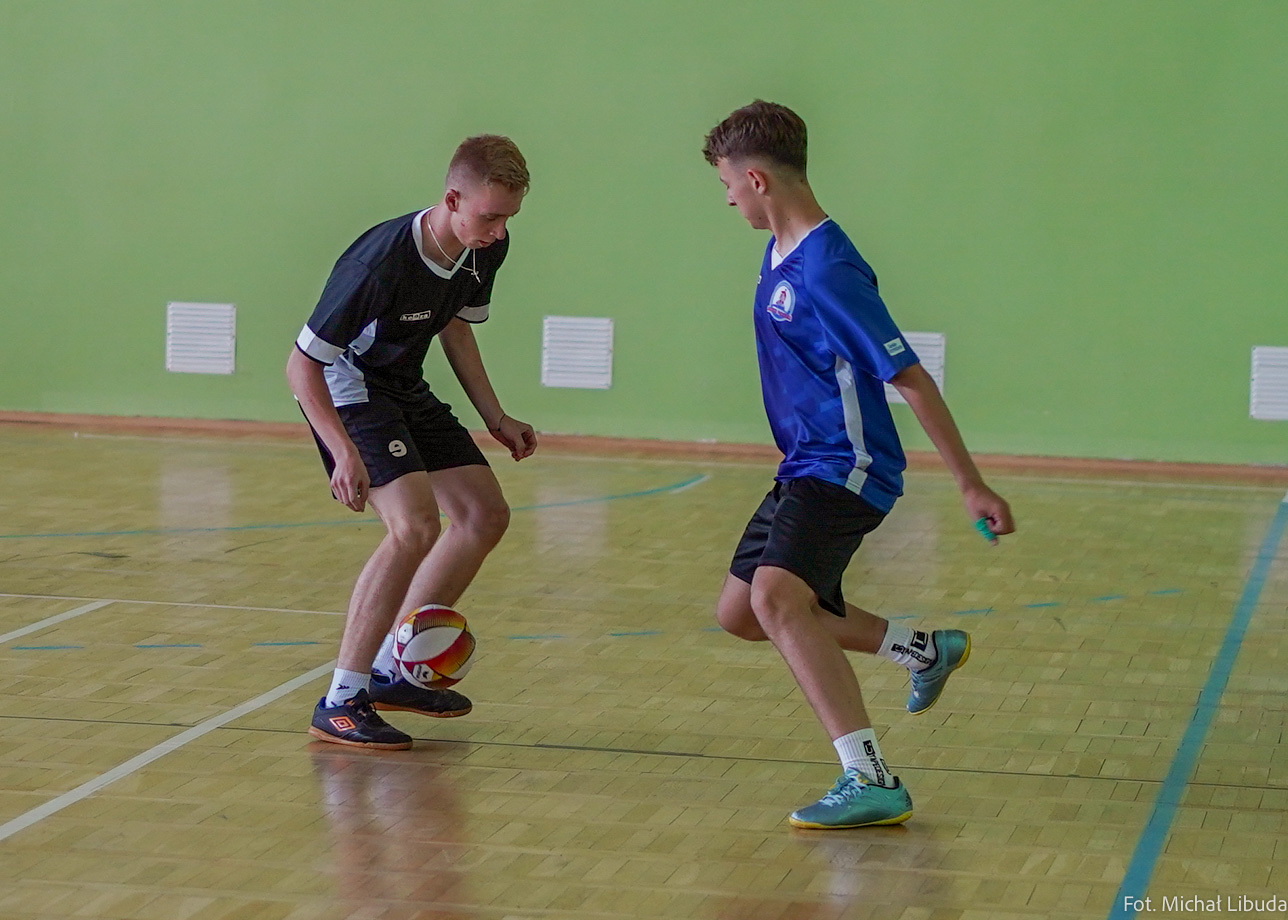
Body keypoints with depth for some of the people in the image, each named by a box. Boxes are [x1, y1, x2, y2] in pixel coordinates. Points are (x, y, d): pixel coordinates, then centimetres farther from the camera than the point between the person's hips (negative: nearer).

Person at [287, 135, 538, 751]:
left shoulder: (487, 250, -9)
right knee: (415, 526, -26)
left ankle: (391, 671, 18)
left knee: (485, 515, 7)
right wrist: (344, 451, -36)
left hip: (405, 389, 9)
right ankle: (340, 703, -20)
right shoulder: (382, 263, -32)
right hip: (345, 389, -9)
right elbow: (302, 364, -27)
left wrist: (495, 417, 10)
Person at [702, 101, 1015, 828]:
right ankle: (927, 650, 30)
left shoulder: (827, 271, -21)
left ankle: (872, 783, -36)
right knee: (741, 612, 18)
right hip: (803, 467, 10)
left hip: (844, 468, -10)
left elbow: (910, 378, -22)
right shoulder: (780, 256, 9)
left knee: (777, 594, -32)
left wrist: (971, 484, -22)